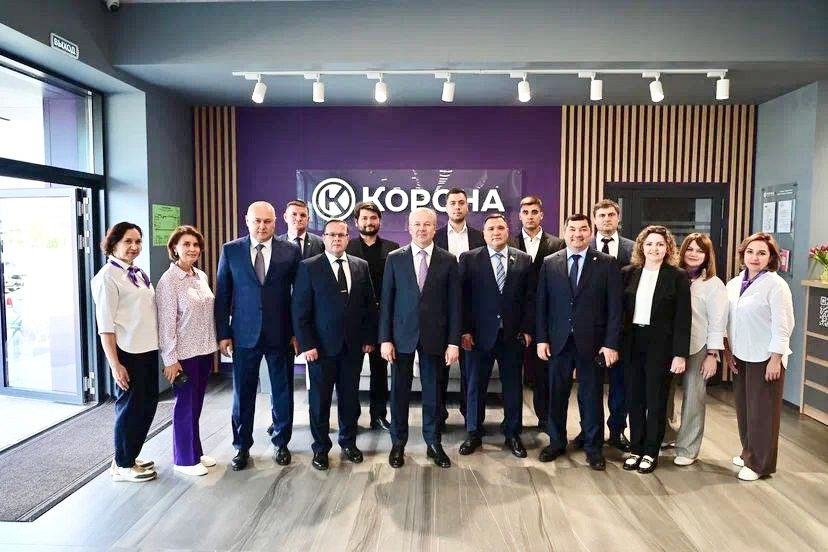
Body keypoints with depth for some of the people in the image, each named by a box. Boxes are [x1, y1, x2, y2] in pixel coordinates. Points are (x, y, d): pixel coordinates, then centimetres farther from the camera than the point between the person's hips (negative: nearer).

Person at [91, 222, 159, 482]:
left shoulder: (138, 273, 10)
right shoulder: (107, 276, -12)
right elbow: (105, 326, -15)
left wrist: (157, 344, 12)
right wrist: (115, 365, -17)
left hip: (148, 349, 8)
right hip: (128, 353, -8)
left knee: (148, 403, 16)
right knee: (130, 407, 5)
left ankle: (130, 457, 34)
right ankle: (122, 466, 24)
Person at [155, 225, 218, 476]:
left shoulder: (201, 276, 7)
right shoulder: (168, 281, -13)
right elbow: (166, 323, -14)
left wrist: (213, 344, 13)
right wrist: (170, 359, -14)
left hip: (204, 351, 6)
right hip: (184, 353, -6)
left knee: (196, 404, 16)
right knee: (185, 405, 6)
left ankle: (196, 451, 30)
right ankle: (184, 459, 21)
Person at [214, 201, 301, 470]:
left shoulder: (290, 251, -2)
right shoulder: (230, 250, 1)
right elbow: (222, 295, 3)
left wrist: (297, 332, -2)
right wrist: (223, 333, -1)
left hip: (281, 334, 0)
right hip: (244, 334, 0)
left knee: (282, 391, 10)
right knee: (243, 393, 10)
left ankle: (281, 443, 28)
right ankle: (242, 446, 27)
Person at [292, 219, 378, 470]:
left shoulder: (361, 266, 6)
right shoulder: (308, 267, -4)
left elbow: (369, 305, 9)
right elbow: (300, 310, -6)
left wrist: (369, 338, 5)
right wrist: (307, 344, -11)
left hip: (353, 346, 3)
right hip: (321, 346, -3)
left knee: (350, 398, 12)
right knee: (320, 400, 7)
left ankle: (348, 442, 30)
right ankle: (321, 447, 24)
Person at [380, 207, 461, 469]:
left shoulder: (448, 260, 1)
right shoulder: (395, 258, 1)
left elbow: (454, 304, 0)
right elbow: (386, 301, 1)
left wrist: (453, 341, -4)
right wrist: (385, 339, -4)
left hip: (435, 336, 0)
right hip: (402, 335, 0)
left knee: (433, 391, 10)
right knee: (399, 390, 8)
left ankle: (433, 442, 26)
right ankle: (398, 443, 25)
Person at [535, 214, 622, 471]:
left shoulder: (606, 264, -1)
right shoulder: (549, 263, 4)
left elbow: (614, 307, -4)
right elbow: (541, 304, 4)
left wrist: (611, 343, -9)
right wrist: (541, 339, -2)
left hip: (592, 342, -2)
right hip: (558, 341, 2)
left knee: (592, 396, 9)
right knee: (556, 394, 12)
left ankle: (593, 447, 25)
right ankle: (556, 442, 29)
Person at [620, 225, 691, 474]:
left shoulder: (678, 277, -3)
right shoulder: (629, 273, 5)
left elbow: (683, 318, -6)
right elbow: (621, 310, 5)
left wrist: (680, 354, -10)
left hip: (661, 344, -3)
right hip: (633, 342, 3)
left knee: (656, 400, 7)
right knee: (634, 398, 10)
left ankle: (651, 452, 21)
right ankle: (635, 448, 24)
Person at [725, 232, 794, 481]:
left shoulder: (775, 285, -11)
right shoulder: (734, 284, 7)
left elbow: (782, 326, -13)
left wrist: (775, 360, -15)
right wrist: (728, 352, 7)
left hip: (765, 358, -6)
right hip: (740, 357, 6)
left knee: (762, 412, 3)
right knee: (743, 408, 13)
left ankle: (760, 464, 16)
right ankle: (748, 453, 30)